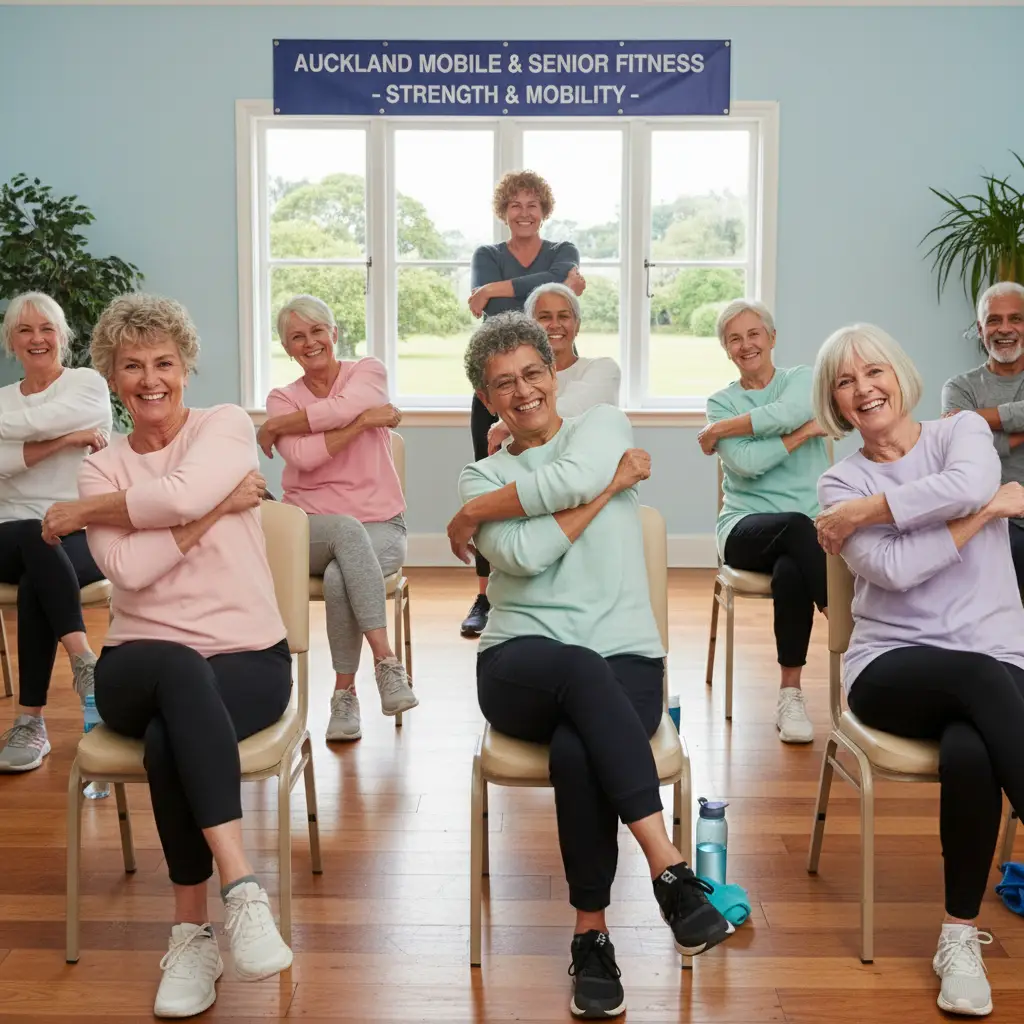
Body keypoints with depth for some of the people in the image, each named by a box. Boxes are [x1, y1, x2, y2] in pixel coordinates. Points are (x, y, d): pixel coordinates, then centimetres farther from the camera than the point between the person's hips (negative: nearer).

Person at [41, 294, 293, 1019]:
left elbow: (181, 494, -19)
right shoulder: (102, 467, 10)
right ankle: (240, 885, -37)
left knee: (168, 738, -34)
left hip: (247, 660, -1)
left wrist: (81, 510, -5)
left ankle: (193, 933, -20)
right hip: (140, 667, 2)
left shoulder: (227, 426, 4)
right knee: (180, 666, -37)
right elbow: (128, 569, -9)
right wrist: (219, 506, -12)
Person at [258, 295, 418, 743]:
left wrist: (276, 426, -7)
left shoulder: (369, 371, 5)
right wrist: (365, 421, -14)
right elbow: (302, 457, -12)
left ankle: (345, 693, -17)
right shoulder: (282, 398, 9)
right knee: (348, 529, -36)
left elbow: (344, 408, -19)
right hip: (310, 529, 1)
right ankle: (386, 660, -36)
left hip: (380, 526, -1)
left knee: (339, 579, -34)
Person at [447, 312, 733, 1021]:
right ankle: (670, 869, -33)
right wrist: (614, 480, -5)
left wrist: (477, 511, -2)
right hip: (523, 666, 0)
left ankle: (592, 934, -17)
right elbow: (523, 555, -9)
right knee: (582, 668, -37)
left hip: (625, 660, 0)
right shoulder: (482, 476, 14)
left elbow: (571, 477, -16)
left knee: (577, 751, -34)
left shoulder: (605, 425, 11)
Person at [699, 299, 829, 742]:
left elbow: (789, 412, -18)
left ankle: (791, 693, -23)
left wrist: (718, 430, -9)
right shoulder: (721, 401, 11)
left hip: (809, 526, 0)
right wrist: (806, 431, -8)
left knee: (790, 571, -36)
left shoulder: (803, 378, 10)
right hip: (747, 527, 0)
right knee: (797, 525, -36)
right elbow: (745, 463, -9)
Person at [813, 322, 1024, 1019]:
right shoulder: (841, 484, 7)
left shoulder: (964, 430, 7)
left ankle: (962, 934, -18)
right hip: (894, 666, 0)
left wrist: (865, 511, -13)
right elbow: (895, 569, -13)